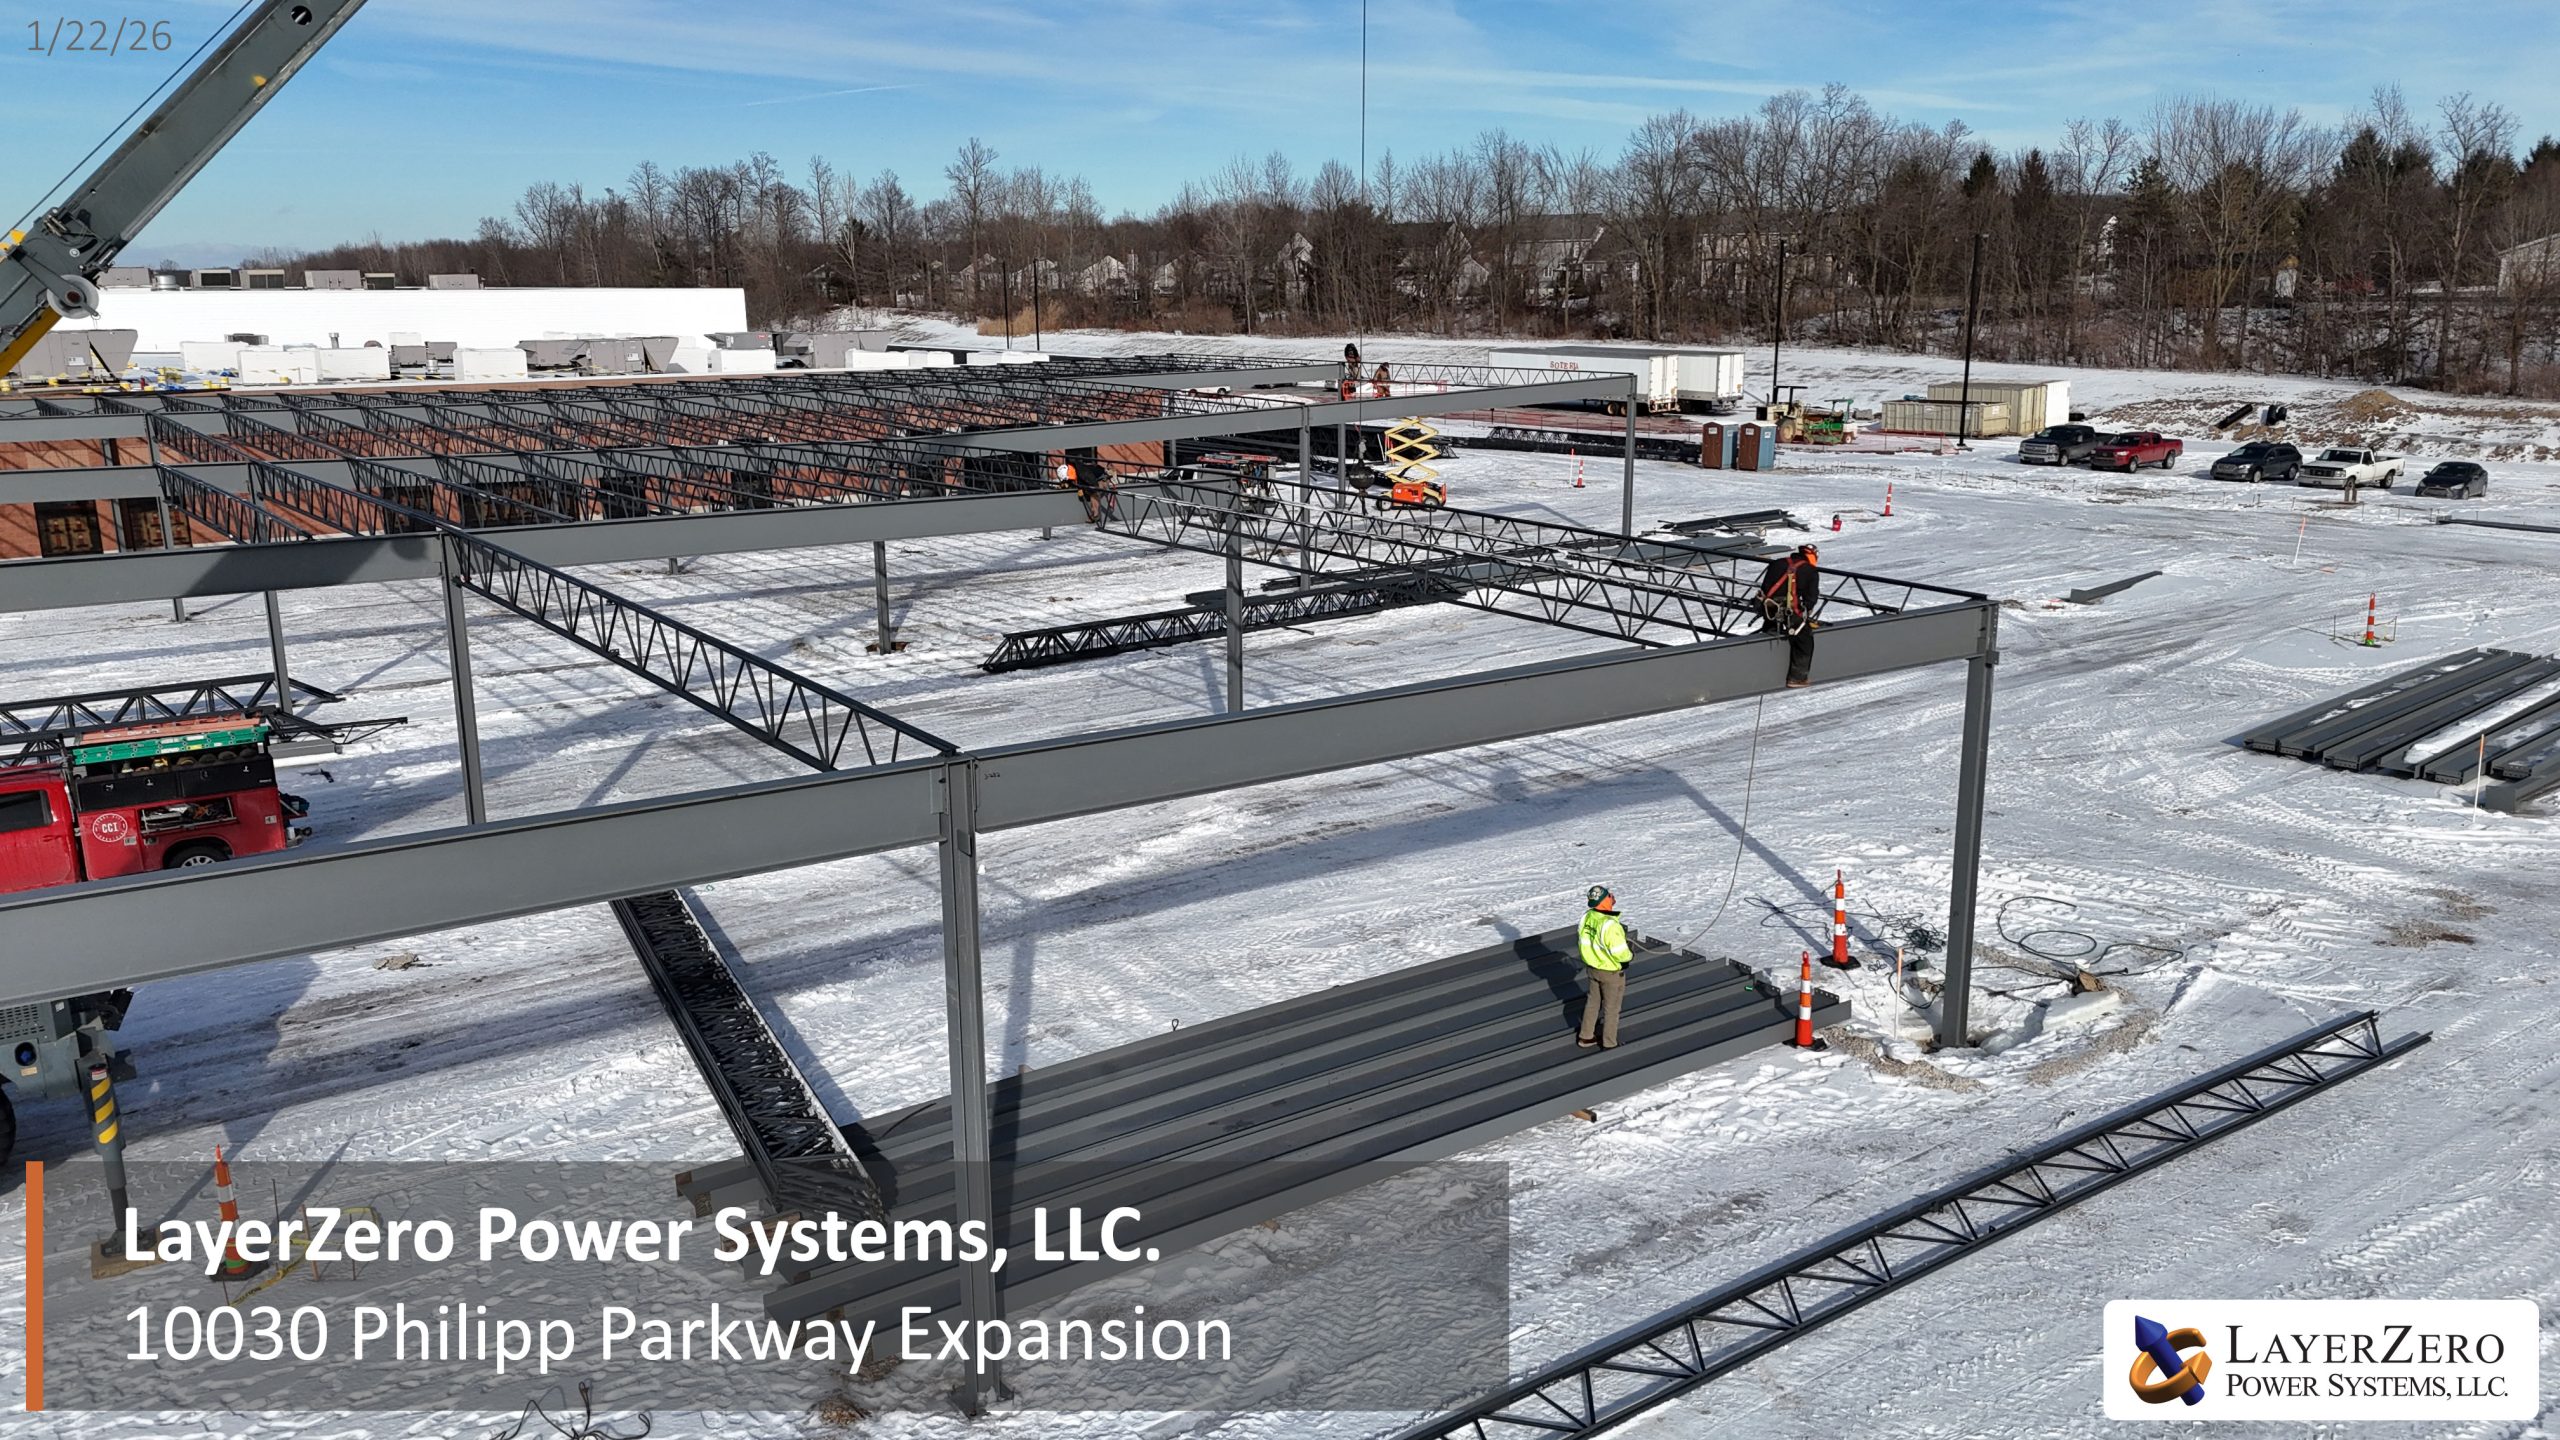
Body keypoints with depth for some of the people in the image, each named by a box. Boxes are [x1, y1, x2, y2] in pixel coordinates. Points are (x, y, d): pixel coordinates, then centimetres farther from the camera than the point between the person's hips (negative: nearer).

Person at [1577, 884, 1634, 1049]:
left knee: (1592, 1002, 23)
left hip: (1591, 967, 6)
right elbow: (1620, 953, -28)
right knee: (1611, 1007, 13)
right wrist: (1630, 955, -6)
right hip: (1611, 972, -6)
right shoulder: (1611, 925, -34)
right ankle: (1609, 1043, 28)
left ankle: (1586, 1037, 36)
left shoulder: (1586, 917, -12)